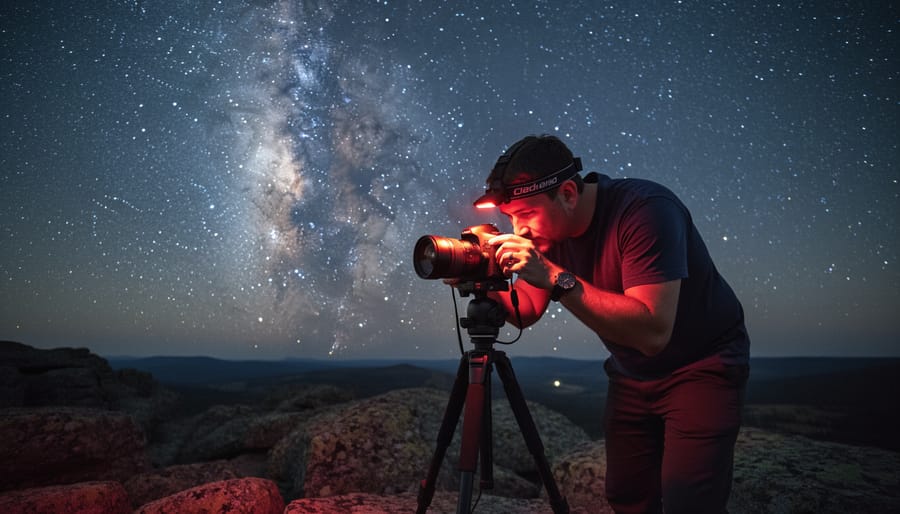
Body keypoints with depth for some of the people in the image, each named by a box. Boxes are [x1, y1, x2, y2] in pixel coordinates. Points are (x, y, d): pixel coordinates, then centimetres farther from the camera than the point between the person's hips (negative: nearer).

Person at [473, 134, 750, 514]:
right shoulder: (548, 228, -8)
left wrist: (556, 278, -39)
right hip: (631, 375, 6)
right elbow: (526, 312, 1)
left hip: (702, 366, -6)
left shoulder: (645, 209, -29)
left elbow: (652, 332, -37)